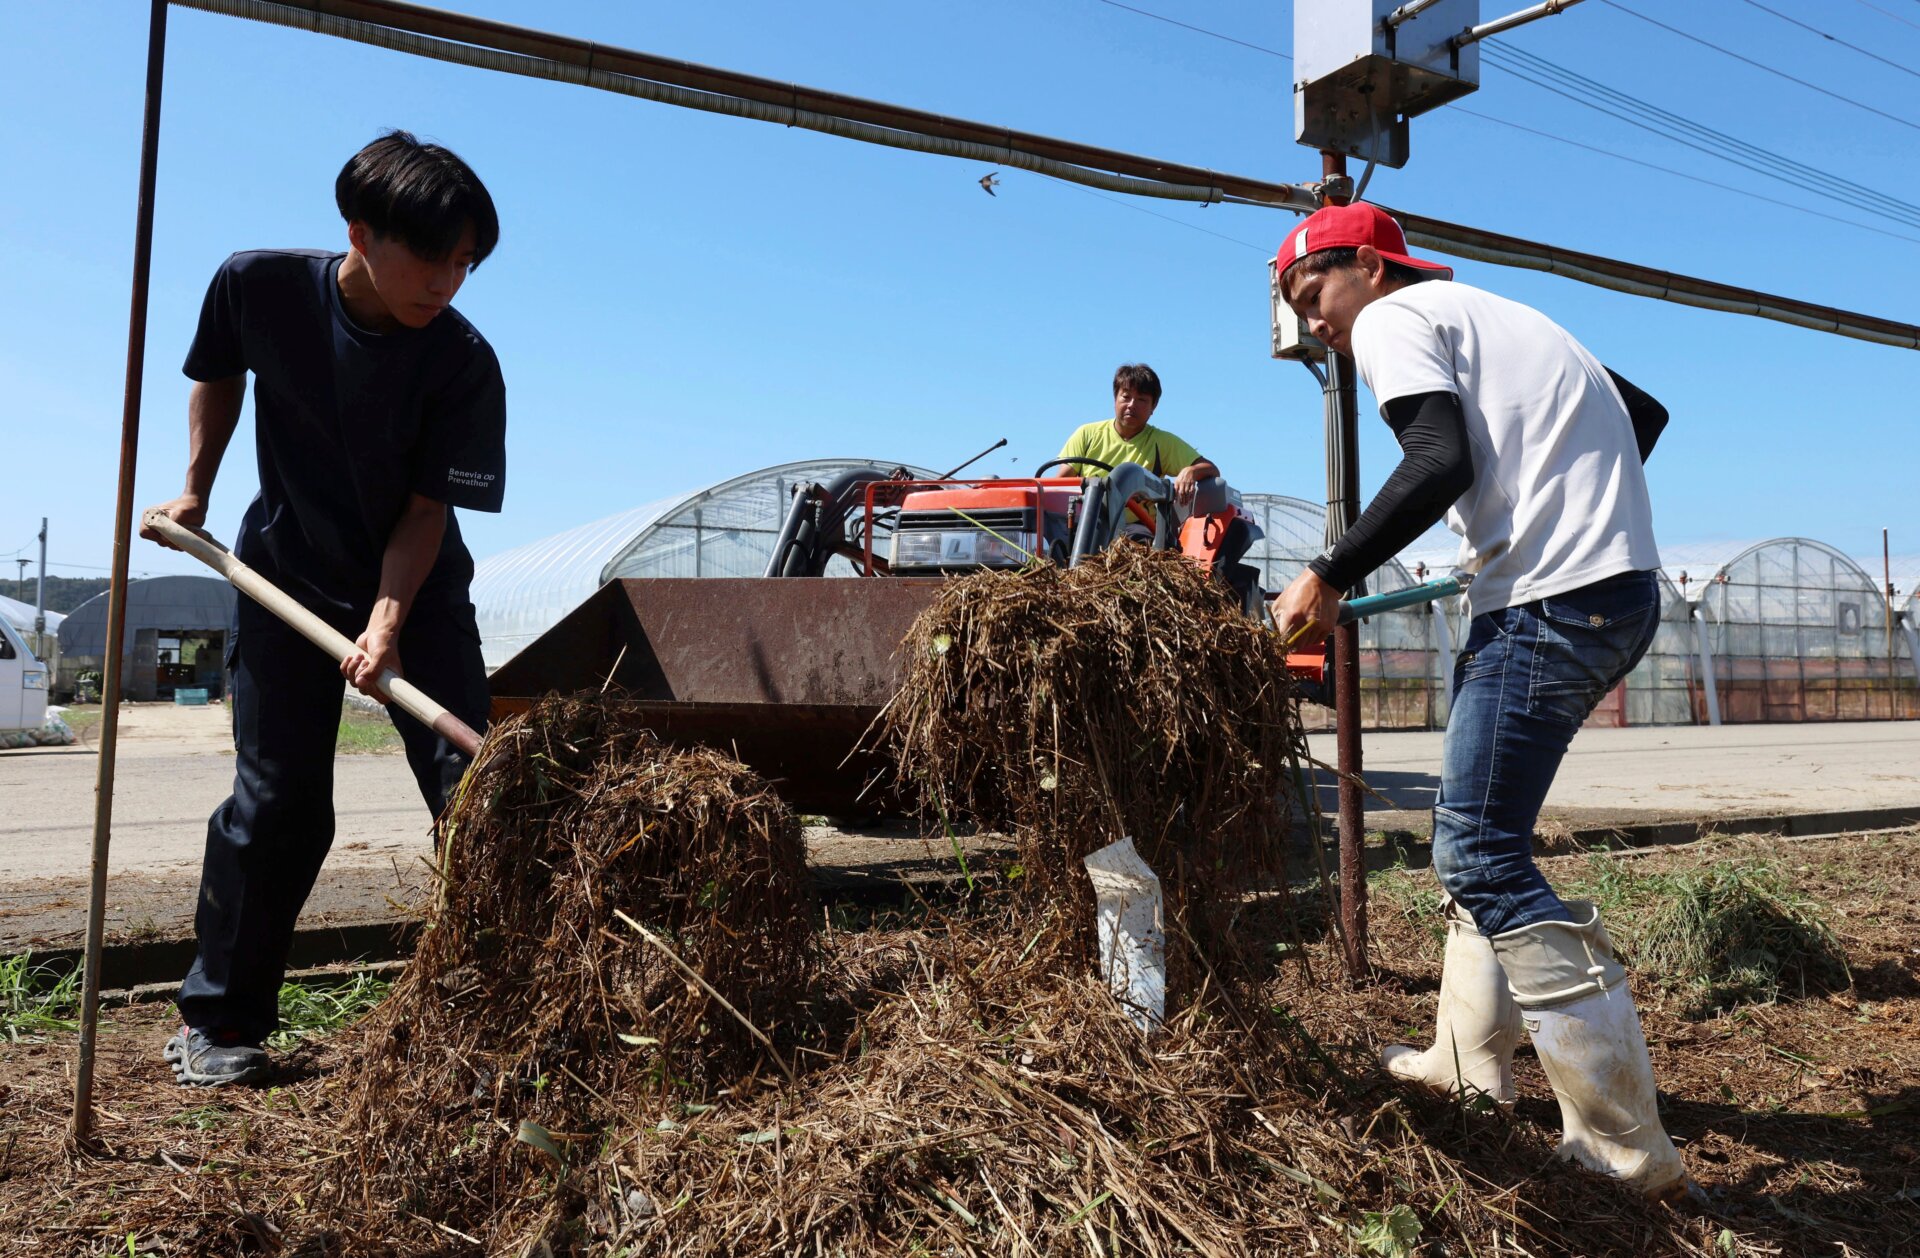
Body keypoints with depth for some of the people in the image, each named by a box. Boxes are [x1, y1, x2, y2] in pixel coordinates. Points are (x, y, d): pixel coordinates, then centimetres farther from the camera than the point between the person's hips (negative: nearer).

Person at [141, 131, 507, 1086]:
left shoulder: (464, 363, -20)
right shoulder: (257, 287, -15)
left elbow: (426, 509, -16)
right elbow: (219, 374, 8)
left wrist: (387, 622, -27)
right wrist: (195, 489, 8)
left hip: (419, 586, 0)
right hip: (287, 573, 0)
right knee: (279, 798, -1)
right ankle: (217, 1017, 15)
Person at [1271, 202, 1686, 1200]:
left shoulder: (1392, 318, -2)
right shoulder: (1481, 316, 25)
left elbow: (1440, 463, -19)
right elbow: (1642, 413, 29)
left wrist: (1327, 579, -13)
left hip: (1551, 600, -10)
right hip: (1621, 585, 10)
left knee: (1483, 857, -10)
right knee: (1473, 830, 17)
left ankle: (1627, 1147, -5)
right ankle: (1472, 1060, 26)